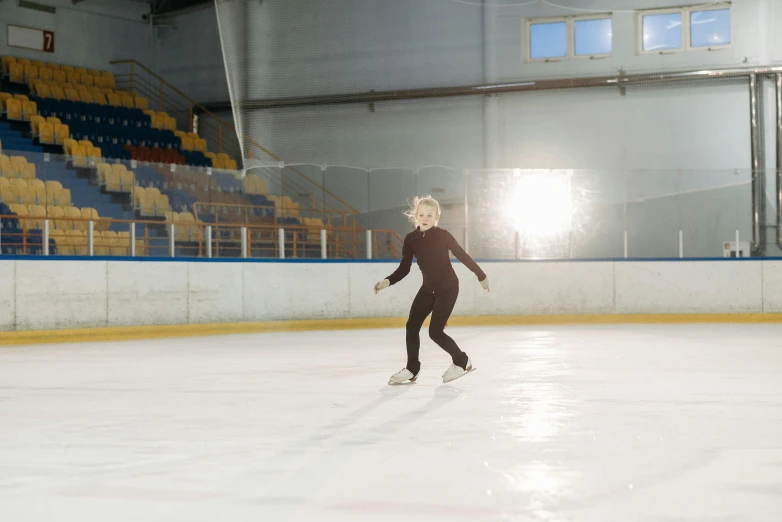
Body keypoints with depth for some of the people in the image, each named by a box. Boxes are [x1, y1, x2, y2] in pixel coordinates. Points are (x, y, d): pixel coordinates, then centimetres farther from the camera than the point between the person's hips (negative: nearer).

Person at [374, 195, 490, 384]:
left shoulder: (443, 236, -15)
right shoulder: (411, 239, -4)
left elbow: (462, 256, -6)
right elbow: (404, 268, 1)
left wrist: (481, 276, 3)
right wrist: (388, 281, -15)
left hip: (448, 287, -5)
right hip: (428, 288, 5)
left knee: (435, 331, -9)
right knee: (412, 326, 0)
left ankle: (462, 362, 12)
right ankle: (412, 369, 13)